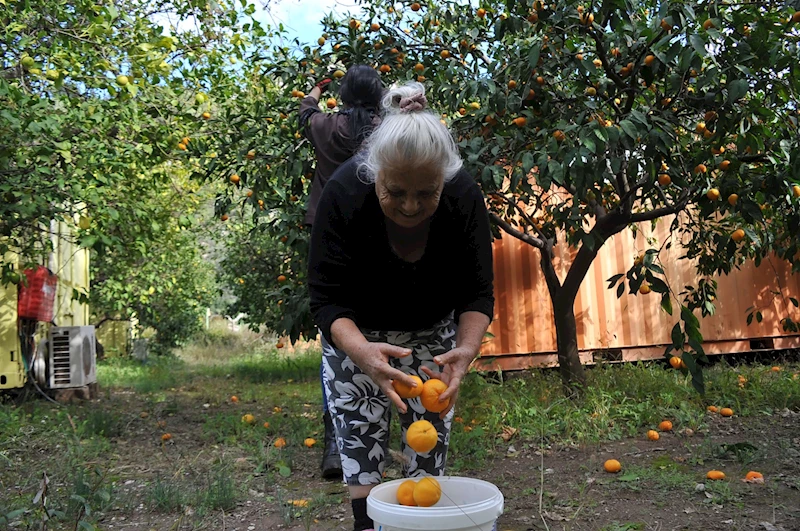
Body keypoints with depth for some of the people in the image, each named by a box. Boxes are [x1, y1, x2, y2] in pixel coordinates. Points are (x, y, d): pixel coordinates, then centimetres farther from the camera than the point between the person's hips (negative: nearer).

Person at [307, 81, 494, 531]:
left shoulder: (465, 197, -26)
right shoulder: (344, 194, -30)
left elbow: (477, 292, -19)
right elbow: (328, 298, -26)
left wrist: (467, 349, -39)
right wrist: (361, 351, -46)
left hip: (433, 332, 2)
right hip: (355, 334, -1)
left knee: (431, 440, 0)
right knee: (360, 443, -6)